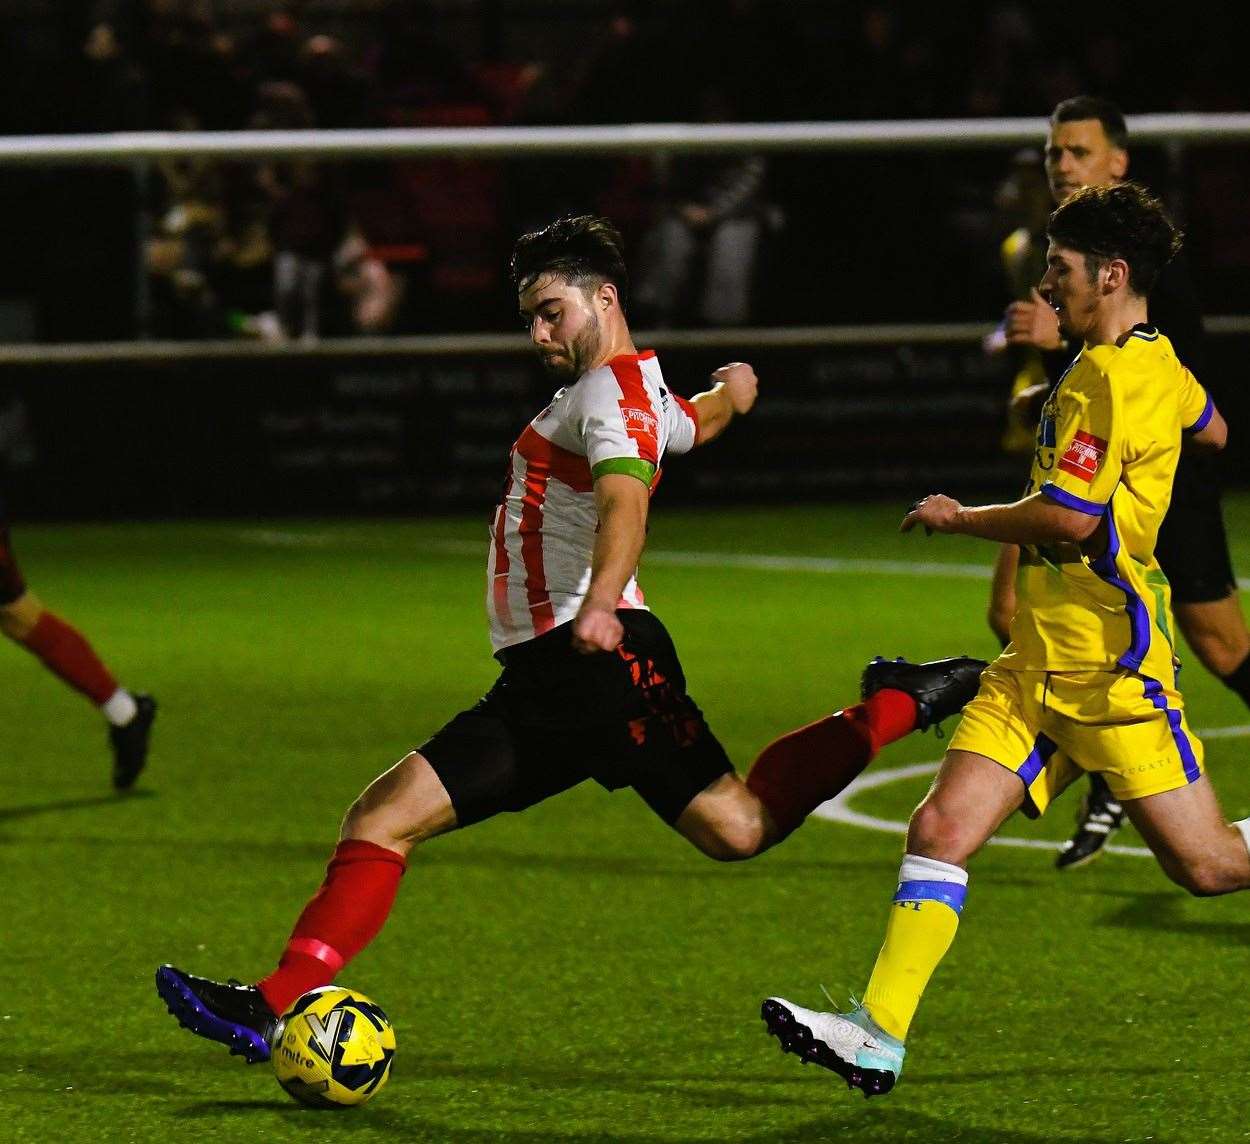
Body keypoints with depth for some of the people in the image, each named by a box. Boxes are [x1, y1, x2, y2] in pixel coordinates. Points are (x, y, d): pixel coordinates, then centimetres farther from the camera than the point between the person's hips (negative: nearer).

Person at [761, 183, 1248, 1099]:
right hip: (1042, 663, 10)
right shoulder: (1160, 365, 13)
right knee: (941, 832, -4)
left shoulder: (1104, 380, -17)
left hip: (1110, 669, -10)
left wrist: (960, 518, -10)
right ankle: (879, 1033, -9)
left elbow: (1072, 517, -26)